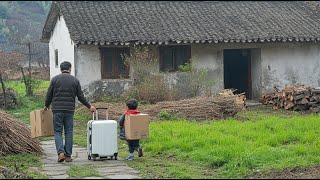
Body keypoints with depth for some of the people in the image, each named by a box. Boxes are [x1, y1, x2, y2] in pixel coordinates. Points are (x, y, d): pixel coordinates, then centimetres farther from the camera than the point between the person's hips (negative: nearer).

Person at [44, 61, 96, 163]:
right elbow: (80, 97, 6)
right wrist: (89, 106, 19)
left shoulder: (55, 79, 2)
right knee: (69, 132, 7)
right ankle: (68, 155, 7)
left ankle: (60, 152, -14)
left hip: (57, 109, -1)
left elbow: (49, 95, 5)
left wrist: (46, 106, 22)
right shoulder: (75, 80, 5)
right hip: (69, 110, 1)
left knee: (57, 131, 4)